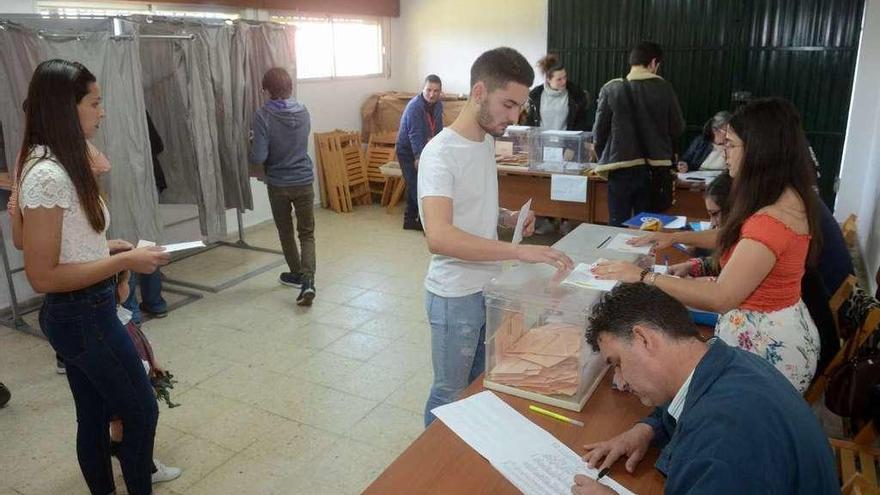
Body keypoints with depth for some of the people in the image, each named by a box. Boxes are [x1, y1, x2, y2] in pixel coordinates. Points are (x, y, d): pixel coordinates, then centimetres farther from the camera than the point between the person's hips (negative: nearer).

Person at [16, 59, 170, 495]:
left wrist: (107, 246, 6)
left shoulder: (58, 164, 6)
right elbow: (42, 276, -24)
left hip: (80, 315, 9)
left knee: (94, 419, 20)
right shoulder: (48, 175, -24)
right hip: (85, 318, -9)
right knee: (142, 411, 8)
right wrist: (125, 261, -22)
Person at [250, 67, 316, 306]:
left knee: (285, 232, 18)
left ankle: (298, 274, 32)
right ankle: (307, 279, -11)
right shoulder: (303, 112, -3)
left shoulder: (263, 116, -16)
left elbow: (259, 157, -19)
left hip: (278, 184, -2)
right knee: (307, 233, 7)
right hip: (304, 181, 2)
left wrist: (253, 147, 2)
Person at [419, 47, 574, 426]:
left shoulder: (487, 141, 5)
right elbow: (438, 237, -37)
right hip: (455, 295, -8)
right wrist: (520, 251, -41)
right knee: (450, 395, 10)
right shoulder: (441, 153, -23)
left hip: (489, 286, 9)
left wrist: (506, 217, -1)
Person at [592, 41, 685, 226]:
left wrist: (603, 161, 15)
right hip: (655, 168, 2)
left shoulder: (611, 89, -4)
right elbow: (678, 129, 3)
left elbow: (599, 131, -1)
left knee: (619, 228, 5)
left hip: (621, 168, -2)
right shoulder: (664, 89, -2)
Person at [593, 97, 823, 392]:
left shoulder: (771, 220, -28)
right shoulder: (788, 198, 2)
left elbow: (720, 298, -30)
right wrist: (676, 237, 12)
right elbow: (734, 237, 19)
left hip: (766, 344, -9)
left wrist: (644, 277, -26)